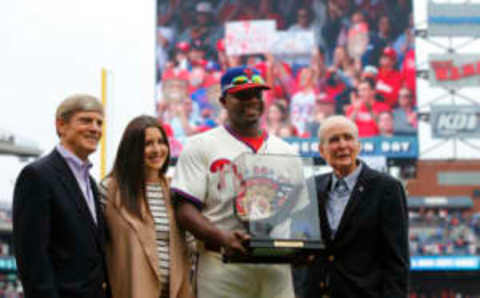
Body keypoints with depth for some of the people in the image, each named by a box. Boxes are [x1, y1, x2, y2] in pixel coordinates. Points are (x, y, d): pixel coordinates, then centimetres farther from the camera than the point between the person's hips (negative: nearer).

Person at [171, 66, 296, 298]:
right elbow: (185, 210, -4)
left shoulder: (285, 150, 19)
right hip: (223, 268, -4)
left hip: (276, 268, 4)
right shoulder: (201, 146, 4)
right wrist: (223, 238, -22)